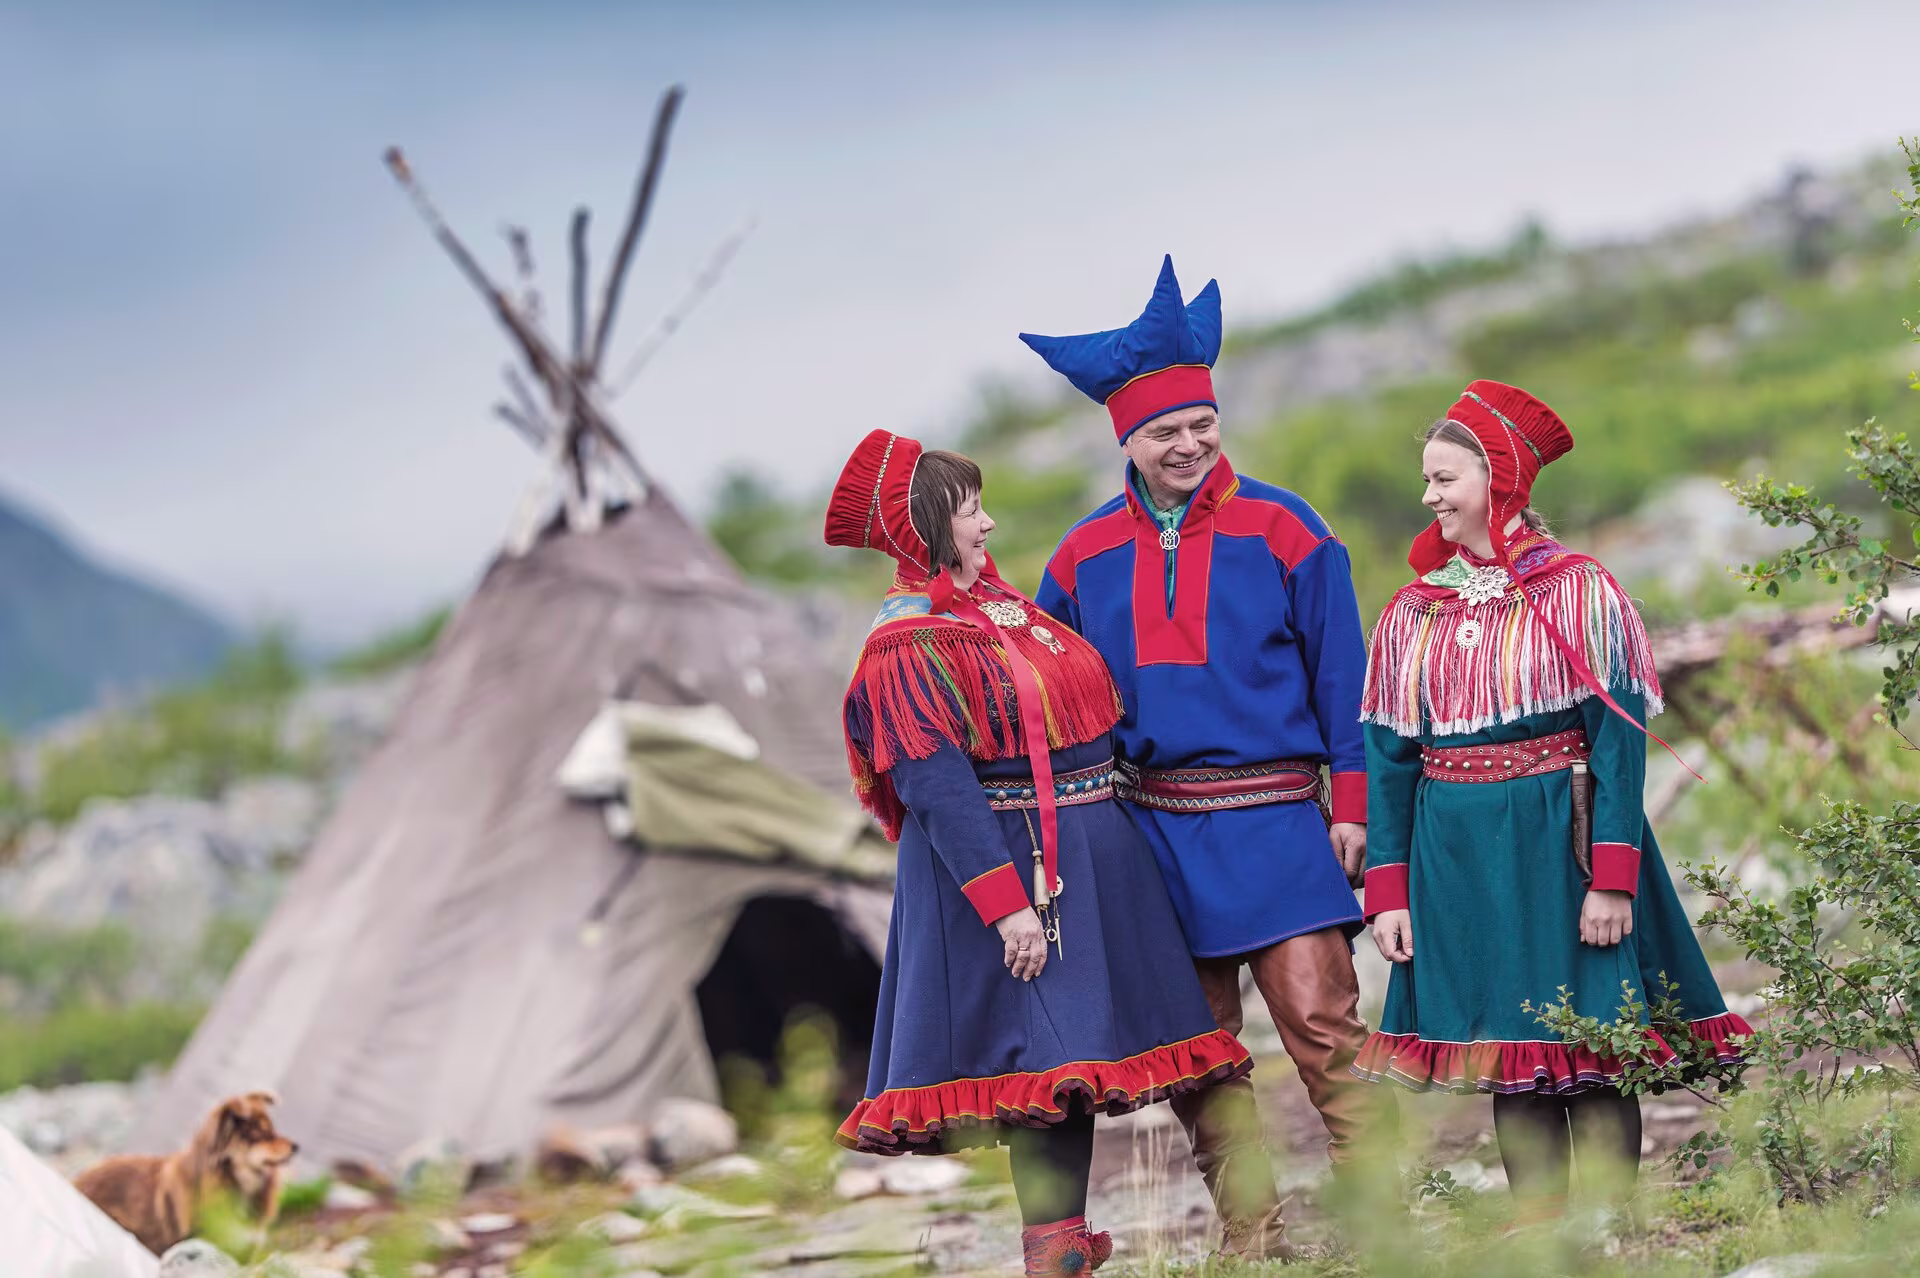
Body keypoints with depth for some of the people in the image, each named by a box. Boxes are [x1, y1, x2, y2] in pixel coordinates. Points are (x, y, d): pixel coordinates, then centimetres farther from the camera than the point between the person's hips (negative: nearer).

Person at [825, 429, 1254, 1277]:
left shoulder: (1001, 603, 13)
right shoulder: (908, 646, -12)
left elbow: (1081, 704, 24)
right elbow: (938, 790, -18)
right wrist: (1004, 901, -22)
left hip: (1090, 850, 8)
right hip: (1007, 857, -8)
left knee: (1073, 1041, 9)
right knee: (1047, 1045, -10)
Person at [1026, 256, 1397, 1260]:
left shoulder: (1279, 529, 0)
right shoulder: (1086, 557, 8)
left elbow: (1341, 676, 2)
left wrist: (1352, 799, -4)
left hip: (1272, 820, -4)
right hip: (1149, 829, 4)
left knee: (1320, 1017, -12)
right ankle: (1251, 1238, 11)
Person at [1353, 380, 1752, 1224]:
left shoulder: (1577, 594, -4)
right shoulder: (1413, 614, 10)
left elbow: (1618, 739, -9)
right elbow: (1388, 758, 9)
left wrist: (1613, 876, -17)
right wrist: (1387, 891, 1)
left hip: (1557, 839, -4)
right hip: (1459, 858, 4)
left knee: (1591, 1048, -3)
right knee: (1511, 1054, 8)